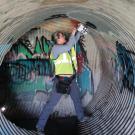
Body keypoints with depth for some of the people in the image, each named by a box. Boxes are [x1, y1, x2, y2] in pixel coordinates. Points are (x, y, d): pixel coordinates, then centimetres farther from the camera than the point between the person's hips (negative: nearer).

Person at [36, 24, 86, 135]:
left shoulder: (67, 44, 7)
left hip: (72, 79, 8)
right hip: (61, 80, -8)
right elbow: (68, 47, -28)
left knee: (77, 99, 24)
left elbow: (76, 39, 15)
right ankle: (40, 125, 4)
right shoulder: (55, 48, -14)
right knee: (52, 103, -5)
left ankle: (81, 117, 47)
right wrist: (72, 34, -16)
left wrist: (79, 30, -2)